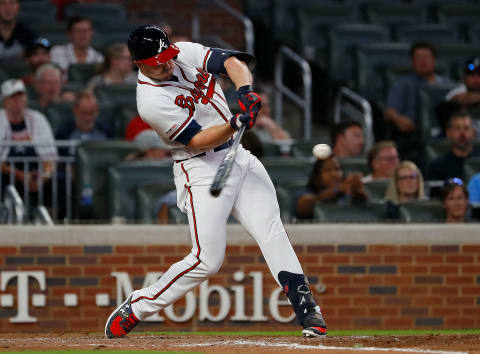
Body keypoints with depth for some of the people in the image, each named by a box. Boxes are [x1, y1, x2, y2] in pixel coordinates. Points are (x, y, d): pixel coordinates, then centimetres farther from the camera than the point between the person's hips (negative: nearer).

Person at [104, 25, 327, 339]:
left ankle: (307, 309, -13)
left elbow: (232, 61, -6)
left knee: (271, 231, -9)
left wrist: (245, 90, -26)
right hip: (202, 169, -6)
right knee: (207, 260, -10)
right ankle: (135, 308, 4)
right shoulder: (151, 101, -18)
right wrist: (235, 124, -33)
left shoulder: (186, 53, 1)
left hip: (238, 157, 6)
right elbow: (196, 140, -20)